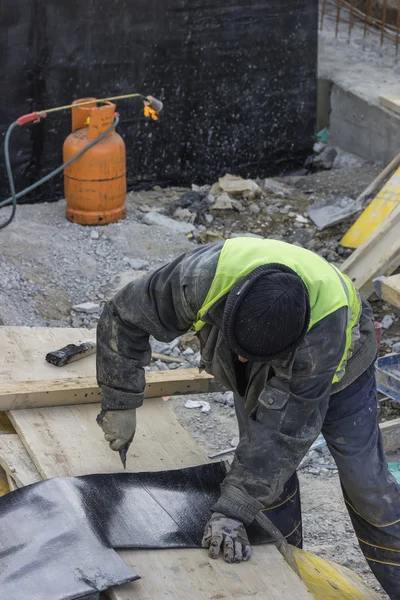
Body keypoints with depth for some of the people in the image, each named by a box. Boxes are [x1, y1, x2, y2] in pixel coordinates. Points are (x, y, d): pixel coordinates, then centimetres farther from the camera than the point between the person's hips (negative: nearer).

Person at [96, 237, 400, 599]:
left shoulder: (326, 325, -46)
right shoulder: (202, 276, -41)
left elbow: (285, 430, -42)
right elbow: (124, 317, -24)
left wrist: (233, 512, -43)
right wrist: (121, 402, -22)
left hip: (334, 369, -3)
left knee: (365, 484, 1)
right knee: (273, 487, 0)